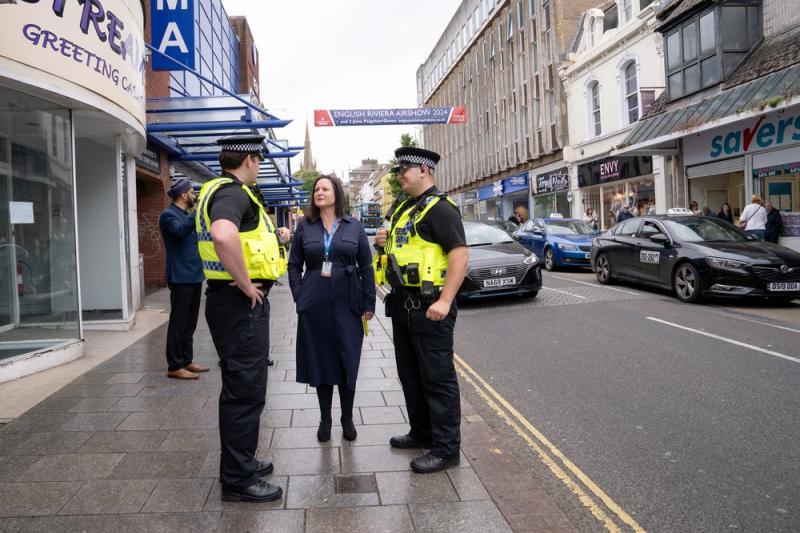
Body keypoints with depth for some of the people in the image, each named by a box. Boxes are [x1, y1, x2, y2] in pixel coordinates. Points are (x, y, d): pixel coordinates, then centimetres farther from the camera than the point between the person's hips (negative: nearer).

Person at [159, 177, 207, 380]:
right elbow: (181, 230, -30)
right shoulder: (168, 215, -9)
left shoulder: (187, 215, 19)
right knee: (178, 323, -4)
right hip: (181, 278, -9)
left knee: (189, 323, 14)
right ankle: (175, 367, 2)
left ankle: (187, 361, 22)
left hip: (194, 277, 9)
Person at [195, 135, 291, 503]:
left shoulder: (221, 190, 15)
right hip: (241, 304, -11)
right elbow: (224, 236, -39)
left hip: (236, 301, 11)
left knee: (242, 386, 20)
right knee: (245, 390, -2)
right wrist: (245, 283, -27)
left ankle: (240, 462, 35)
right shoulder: (234, 193, -17)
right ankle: (238, 480, 10)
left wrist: (273, 237, 24)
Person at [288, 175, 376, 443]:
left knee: (348, 363, 4)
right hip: (314, 307, 1)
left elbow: (366, 267, 4)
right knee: (319, 362, 7)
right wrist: (299, 297, -1)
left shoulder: (354, 227, 4)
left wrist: (369, 304, 0)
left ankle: (347, 419, 21)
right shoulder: (305, 227, 6)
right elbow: (294, 265, 9)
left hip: (347, 305, -1)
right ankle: (325, 419, 22)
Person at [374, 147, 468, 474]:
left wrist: (444, 301, -28)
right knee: (410, 373, 18)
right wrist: (385, 242, 6)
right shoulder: (404, 209, 17)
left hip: (428, 307, -10)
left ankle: (446, 448, 7)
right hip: (403, 303, 10)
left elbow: (459, 255, -21)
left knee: (437, 377, -3)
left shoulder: (440, 208, -12)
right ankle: (422, 432, 33)